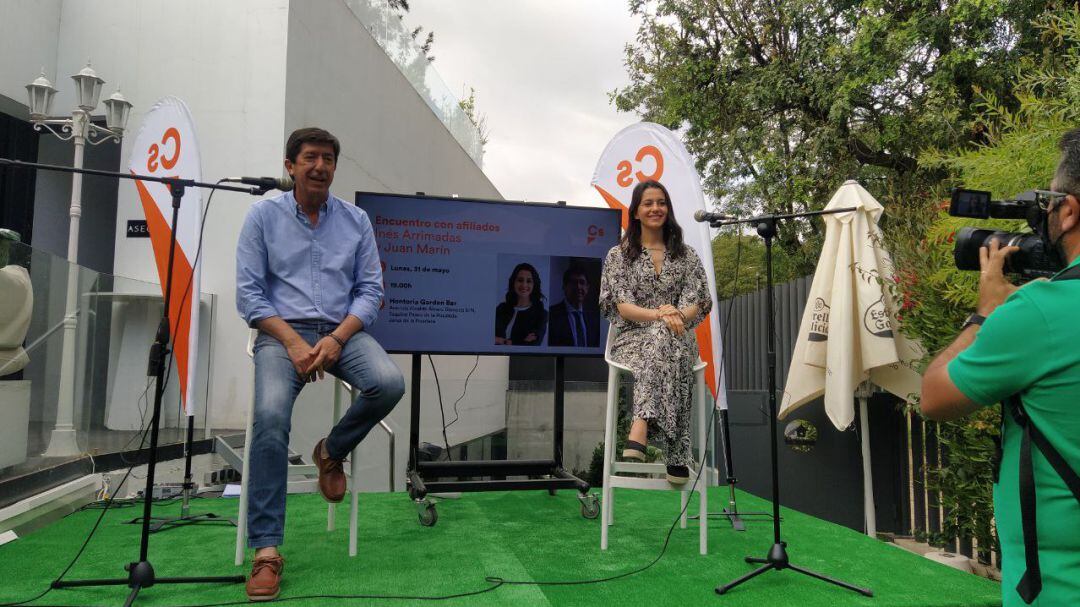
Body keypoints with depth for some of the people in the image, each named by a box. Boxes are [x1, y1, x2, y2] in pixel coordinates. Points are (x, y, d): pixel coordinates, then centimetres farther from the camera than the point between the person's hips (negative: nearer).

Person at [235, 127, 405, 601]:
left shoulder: (356, 220, 9)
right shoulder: (263, 215, 4)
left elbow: (370, 289, 6)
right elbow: (248, 292, 0)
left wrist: (337, 338, -11)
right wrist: (292, 341, -14)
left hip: (342, 330, 2)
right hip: (282, 331, -2)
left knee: (389, 384, -27)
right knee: (270, 416, -28)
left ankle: (332, 451, 4)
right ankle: (266, 549, -17)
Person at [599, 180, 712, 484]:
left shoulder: (687, 256, 16)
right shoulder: (618, 255, 10)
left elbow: (696, 304, 5)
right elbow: (622, 306, -2)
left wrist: (677, 316, -19)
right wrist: (659, 315, -21)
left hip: (678, 340, 2)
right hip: (634, 338, -1)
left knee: (662, 338, -37)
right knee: (660, 333, -38)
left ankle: (640, 430, -49)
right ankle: (675, 455, -46)